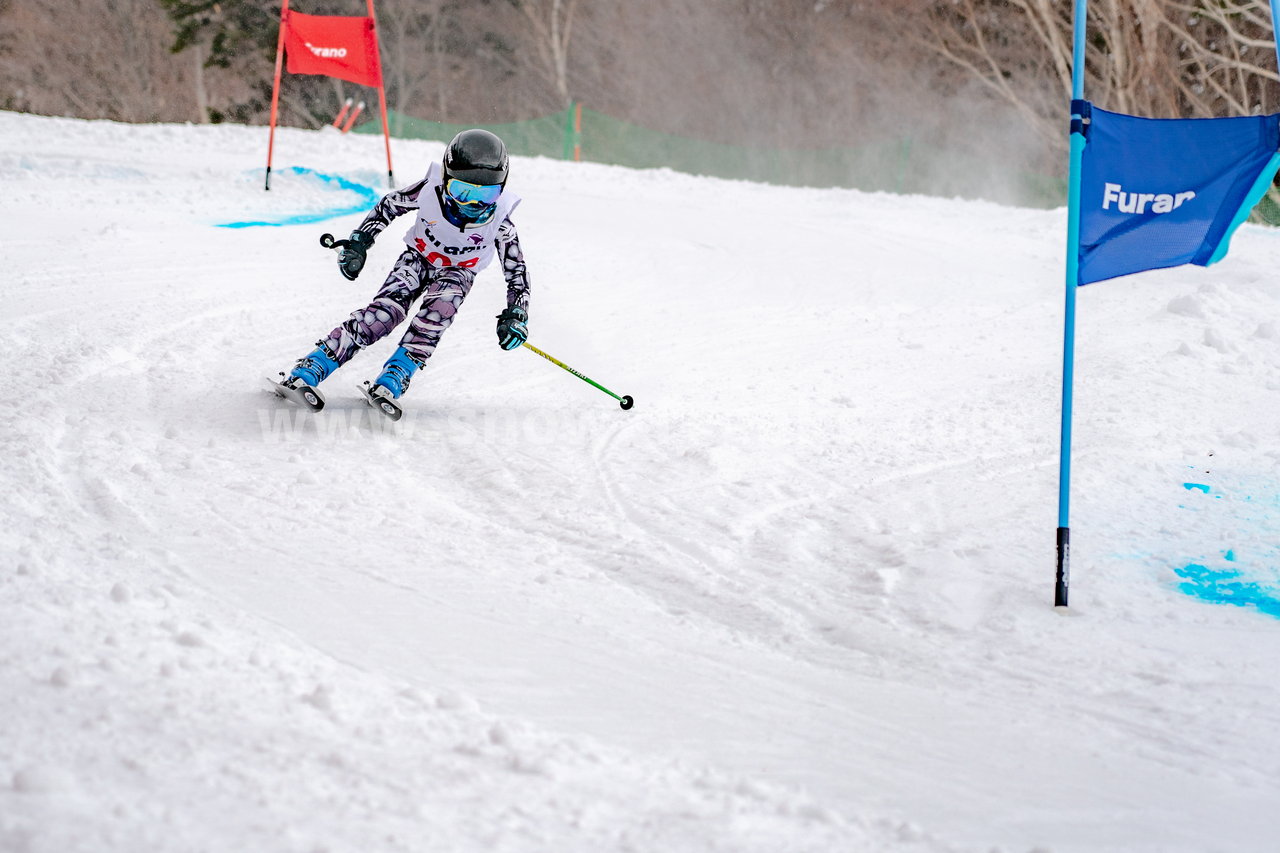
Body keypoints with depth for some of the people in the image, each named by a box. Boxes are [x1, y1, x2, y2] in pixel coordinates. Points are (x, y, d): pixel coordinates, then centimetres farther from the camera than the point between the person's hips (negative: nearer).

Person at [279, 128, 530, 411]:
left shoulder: (499, 221, -26)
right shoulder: (431, 190, -27)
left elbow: (516, 271, -12)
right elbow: (388, 205, -6)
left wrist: (516, 314, -22)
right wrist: (358, 243, -9)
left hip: (457, 273, 1)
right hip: (418, 258, -1)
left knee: (440, 305, -36)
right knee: (388, 310, -28)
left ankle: (394, 378, -34)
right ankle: (308, 371, -34)